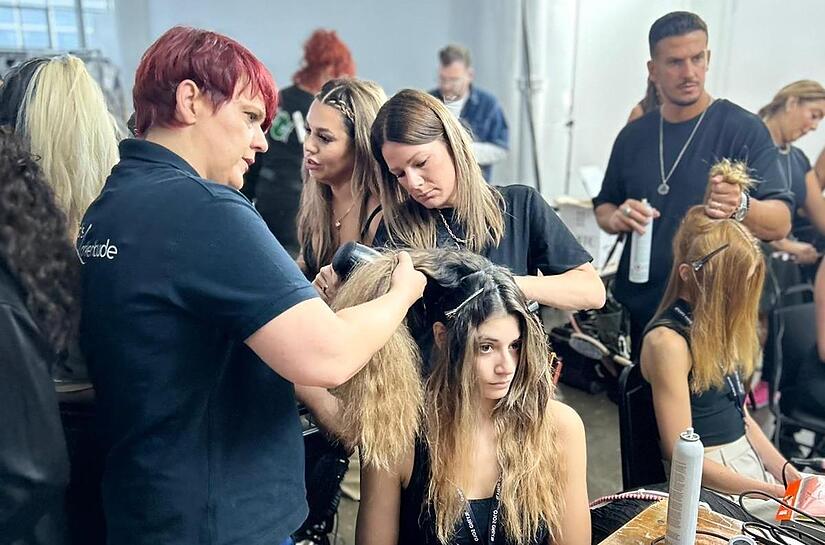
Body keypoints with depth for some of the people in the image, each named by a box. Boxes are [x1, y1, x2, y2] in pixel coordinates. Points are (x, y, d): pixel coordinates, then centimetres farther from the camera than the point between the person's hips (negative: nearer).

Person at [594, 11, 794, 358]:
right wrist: (616, 218, -11)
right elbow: (602, 207, 13)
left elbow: (781, 223, -14)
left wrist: (742, 208, -36)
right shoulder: (633, 136, 5)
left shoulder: (743, 129, -9)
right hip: (637, 314, 4)